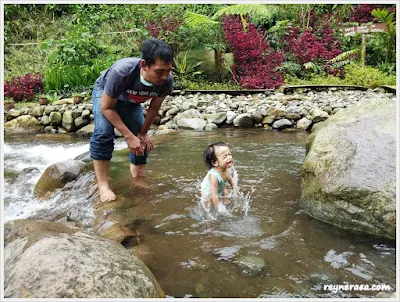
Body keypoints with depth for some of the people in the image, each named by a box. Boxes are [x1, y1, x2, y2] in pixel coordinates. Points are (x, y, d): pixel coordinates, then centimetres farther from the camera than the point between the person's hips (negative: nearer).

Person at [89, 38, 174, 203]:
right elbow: (106, 107, -30)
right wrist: (129, 136, -32)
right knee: (103, 133, -26)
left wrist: (143, 133, -4)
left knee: (141, 141, 1)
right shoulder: (121, 72, -44)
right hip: (105, 92, -4)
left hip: (131, 101, 4)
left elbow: (154, 108, -12)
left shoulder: (167, 81, -32)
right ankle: (103, 185, -16)